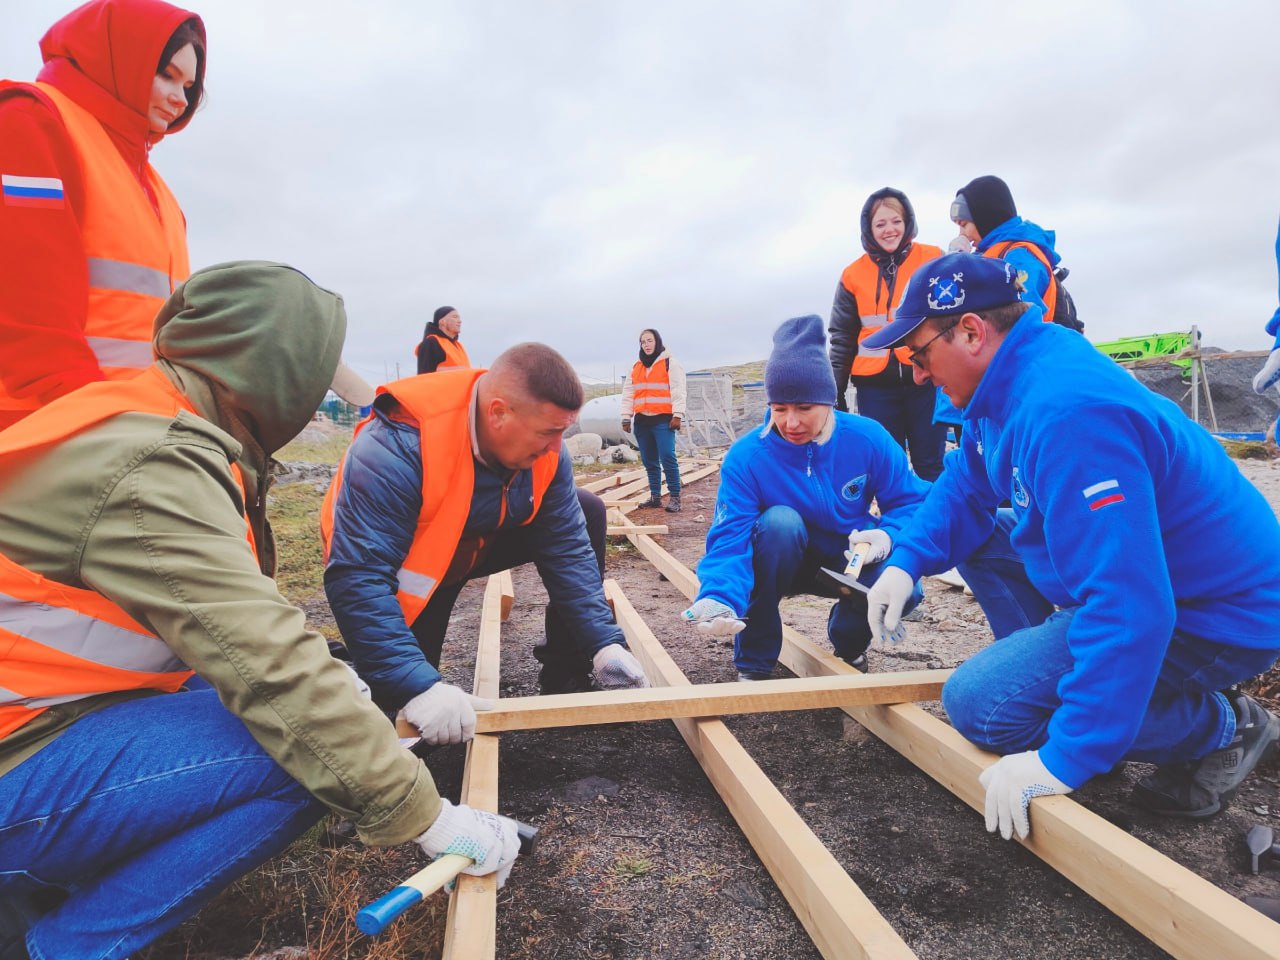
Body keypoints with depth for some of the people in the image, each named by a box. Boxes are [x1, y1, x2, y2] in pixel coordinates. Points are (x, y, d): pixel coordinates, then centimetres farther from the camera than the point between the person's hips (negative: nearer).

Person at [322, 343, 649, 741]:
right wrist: (419, 688, -48)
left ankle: (565, 675, 4)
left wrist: (604, 643, -24)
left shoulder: (544, 451, -20)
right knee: (396, 702, -15)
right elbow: (357, 579, -41)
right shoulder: (394, 450, -38)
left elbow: (569, 549, -15)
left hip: (482, 541, 5)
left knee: (588, 513, -7)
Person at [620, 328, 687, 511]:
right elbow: (628, 393, 16)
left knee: (667, 458, -13)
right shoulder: (635, 367, 17)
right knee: (649, 461, 8)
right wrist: (626, 417, 10)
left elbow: (678, 390, -6)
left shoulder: (670, 363, 1)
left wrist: (677, 415, -14)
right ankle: (655, 496, 16)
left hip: (663, 420, -5)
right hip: (641, 421, 6)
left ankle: (674, 497, -9)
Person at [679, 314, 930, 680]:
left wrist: (888, 535, -31)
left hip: (850, 562, 2)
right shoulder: (746, 457, -22)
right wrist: (719, 599, -49)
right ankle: (754, 661, -18)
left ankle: (849, 640, 9)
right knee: (779, 520, -35)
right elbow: (730, 540, -29)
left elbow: (910, 501, -7)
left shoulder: (868, 438, -17)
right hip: (779, 565, -1)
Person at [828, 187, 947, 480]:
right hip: (876, 386, 1)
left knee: (930, 465, 6)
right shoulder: (853, 275, 6)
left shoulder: (933, 261, 2)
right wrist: (835, 391, 7)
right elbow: (842, 338, 10)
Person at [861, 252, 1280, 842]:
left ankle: (1218, 728, 0)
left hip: (1209, 613, -9)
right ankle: (1057, 677, 15)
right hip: (1151, 572, 9)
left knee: (979, 704, -18)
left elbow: (1126, 604, -36)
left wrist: (1065, 759, -32)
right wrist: (906, 561, -3)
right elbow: (967, 484, 12)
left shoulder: (1065, 415, -33)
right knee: (977, 538, 14)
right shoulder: (1012, 380, -1)